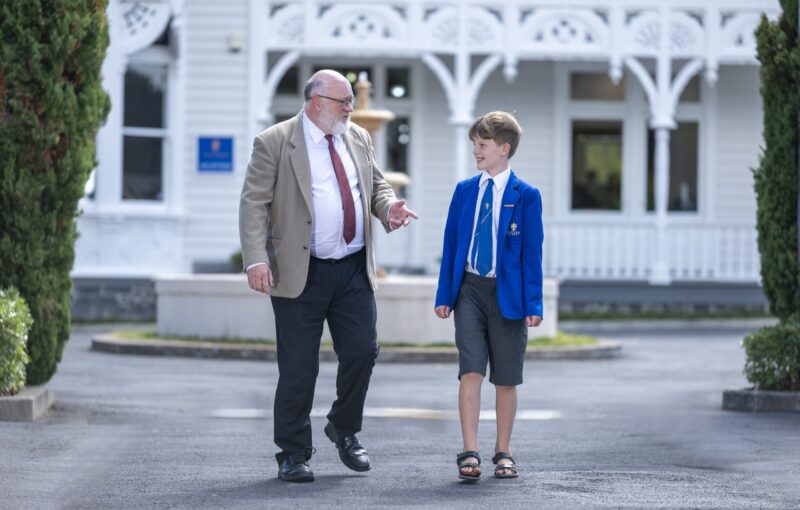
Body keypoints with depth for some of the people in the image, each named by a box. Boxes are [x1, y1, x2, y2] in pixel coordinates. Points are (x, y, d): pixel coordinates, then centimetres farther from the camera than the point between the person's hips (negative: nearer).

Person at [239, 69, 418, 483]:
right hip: (301, 273, -5)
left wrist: (388, 208, -3)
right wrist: (256, 260, -18)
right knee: (298, 369, 0)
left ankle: (344, 429, 26)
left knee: (362, 352, 1)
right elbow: (254, 204, -8)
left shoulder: (358, 139, 12)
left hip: (354, 271, 5)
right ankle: (293, 454, 12)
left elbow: (376, 186, 22)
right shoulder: (274, 143, -5)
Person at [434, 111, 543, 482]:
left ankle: (503, 453, 17)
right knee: (470, 372, -8)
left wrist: (532, 304, -8)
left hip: (507, 294, -2)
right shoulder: (464, 190, 7)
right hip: (469, 289, 2)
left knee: (506, 378, 6)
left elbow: (532, 251, -4)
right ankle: (470, 453, -9)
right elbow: (450, 243, 10)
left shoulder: (525, 196, -3)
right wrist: (444, 294, 6)